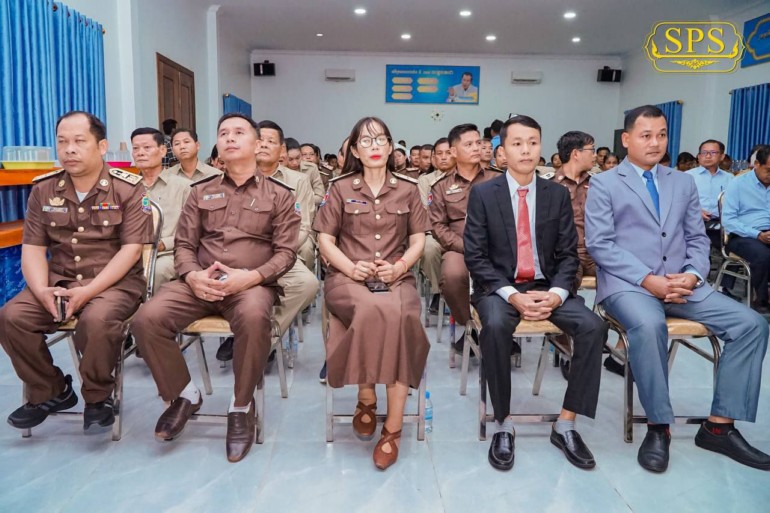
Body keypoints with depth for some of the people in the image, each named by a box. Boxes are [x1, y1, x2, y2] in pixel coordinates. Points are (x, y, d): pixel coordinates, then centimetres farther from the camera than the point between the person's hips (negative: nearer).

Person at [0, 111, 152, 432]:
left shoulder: (128, 188, -6)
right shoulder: (43, 190, 7)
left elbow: (131, 250, -12)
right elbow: (33, 248, 5)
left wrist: (88, 292, -22)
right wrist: (42, 290, -16)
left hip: (115, 282, -4)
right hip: (59, 281, 5)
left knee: (97, 320, -35)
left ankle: (98, 396, -5)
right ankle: (50, 393, 6)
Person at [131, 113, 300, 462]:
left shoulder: (279, 195, 9)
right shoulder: (201, 192, 18)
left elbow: (286, 252, 2)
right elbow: (184, 245, 14)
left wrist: (250, 276, -17)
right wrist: (192, 275, -10)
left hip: (251, 283, -3)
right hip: (200, 283, 4)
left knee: (254, 317, -38)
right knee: (147, 318, -23)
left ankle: (242, 406, -14)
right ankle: (184, 395, 2)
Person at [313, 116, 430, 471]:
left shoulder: (407, 189, 13)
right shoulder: (340, 188, 9)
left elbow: (418, 239, 11)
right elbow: (325, 239, 6)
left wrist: (399, 266, -9)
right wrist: (351, 267, -12)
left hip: (396, 278, 1)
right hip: (348, 278, -1)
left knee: (401, 316, -33)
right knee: (372, 309, -36)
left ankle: (393, 428, -24)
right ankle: (366, 398, -14)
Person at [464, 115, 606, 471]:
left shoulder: (558, 194, 6)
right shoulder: (483, 194, -2)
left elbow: (568, 254, 5)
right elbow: (475, 256, -6)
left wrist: (556, 293, -15)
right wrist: (512, 295, -19)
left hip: (548, 286, 3)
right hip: (499, 286, -2)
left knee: (593, 326, -22)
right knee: (495, 326, -35)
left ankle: (565, 425, -7)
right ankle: (504, 424, -15)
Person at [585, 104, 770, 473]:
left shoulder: (684, 183, 19)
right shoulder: (603, 184, 3)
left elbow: (697, 239, 15)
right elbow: (600, 244, -7)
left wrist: (692, 275, -7)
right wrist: (647, 279, -18)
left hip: (681, 283, 6)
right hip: (627, 284, -5)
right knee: (649, 326, -36)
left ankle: (719, 425, -2)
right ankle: (658, 427, -17)